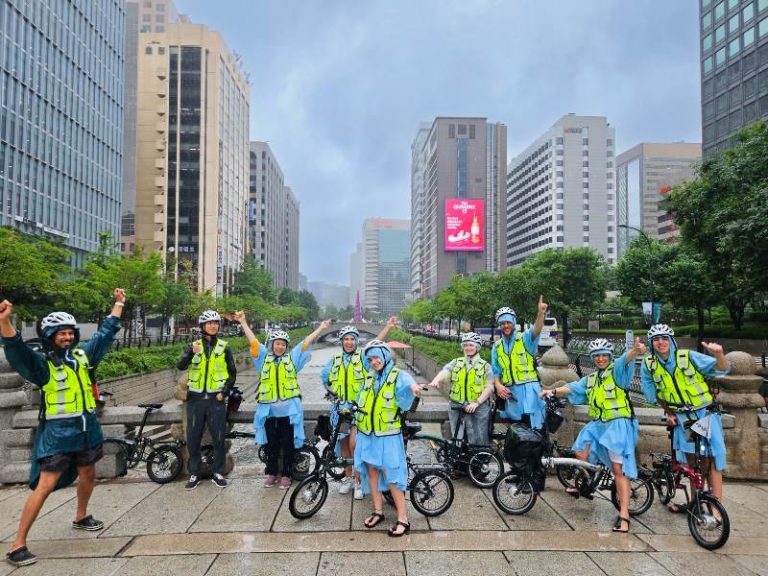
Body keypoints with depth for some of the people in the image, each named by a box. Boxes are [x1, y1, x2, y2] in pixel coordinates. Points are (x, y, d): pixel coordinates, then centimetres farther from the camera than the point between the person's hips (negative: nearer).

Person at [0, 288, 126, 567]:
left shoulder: (82, 354, 6)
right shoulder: (42, 363, -10)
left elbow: (105, 334, 16)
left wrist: (119, 304, 20)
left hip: (87, 429, 6)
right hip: (58, 432, -6)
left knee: (88, 475, 20)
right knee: (45, 486, -8)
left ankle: (81, 517, 44)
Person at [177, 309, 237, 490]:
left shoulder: (224, 347, 3)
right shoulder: (194, 345, 4)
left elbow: (232, 373, 7)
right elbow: (180, 366, -12)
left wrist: (224, 392, -4)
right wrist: (192, 353, -30)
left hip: (216, 399, -1)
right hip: (196, 399, 1)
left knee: (219, 438, 3)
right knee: (193, 438, 6)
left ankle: (218, 473, 17)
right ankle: (194, 474, 19)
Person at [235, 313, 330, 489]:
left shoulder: (292, 357, 8)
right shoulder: (264, 357, 10)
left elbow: (307, 342, 8)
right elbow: (253, 340, 8)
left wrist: (321, 328, 7)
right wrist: (243, 322, 6)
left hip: (289, 408, -1)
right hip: (268, 409, 1)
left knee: (287, 443, 6)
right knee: (271, 443, 10)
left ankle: (286, 475, 17)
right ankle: (272, 473, 24)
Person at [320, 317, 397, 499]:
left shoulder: (363, 356, -2)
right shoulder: (335, 360, 9)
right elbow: (324, 377, 22)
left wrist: (388, 326, -27)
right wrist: (333, 391, 11)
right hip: (340, 408, 4)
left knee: (354, 443, -13)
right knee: (343, 443, 11)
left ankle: (359, 481, 1)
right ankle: (348, 477, 27)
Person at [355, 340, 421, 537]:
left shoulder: (397, 376, -8)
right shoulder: (369, 378, 10)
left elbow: (406, 382, -31)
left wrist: (413, 386, -53)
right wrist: (355, 430, 20)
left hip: (388, 435, -6)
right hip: (367, 434, 6)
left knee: (391, 475, -4)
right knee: (371, 471, 13)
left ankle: (403, 519, 6)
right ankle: (378, 511, 28)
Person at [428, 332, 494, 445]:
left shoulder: (485, 366, 5)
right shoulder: (456, 363, 11)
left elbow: (489, 387, -3)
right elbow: (444, 372, -7)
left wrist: (477, 403, -16)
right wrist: (435, 381, -30)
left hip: (478, 408, -2)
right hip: (456, 407, 2)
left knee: (478, 441, -3)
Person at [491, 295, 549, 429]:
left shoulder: (525, 338, 0)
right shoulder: (497, 346, 12)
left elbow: (535, 331, -22)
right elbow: (495, 370, 12)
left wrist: (541, 313, -40)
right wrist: (498, 385, -8)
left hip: (528, 388, -4)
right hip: (509, 391, 4)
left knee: (534, 426, -10)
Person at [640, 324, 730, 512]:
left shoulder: (688, 357, -15)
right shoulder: (649, 365, -6)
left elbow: (722, 369, -18)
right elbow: (655, 394, 7)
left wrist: (719, 355, -38)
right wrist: (669, 413, 1)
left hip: (705, 414, -3)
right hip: (681, 418, 3)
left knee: (711, 461, -7)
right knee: (693, 462, 13)